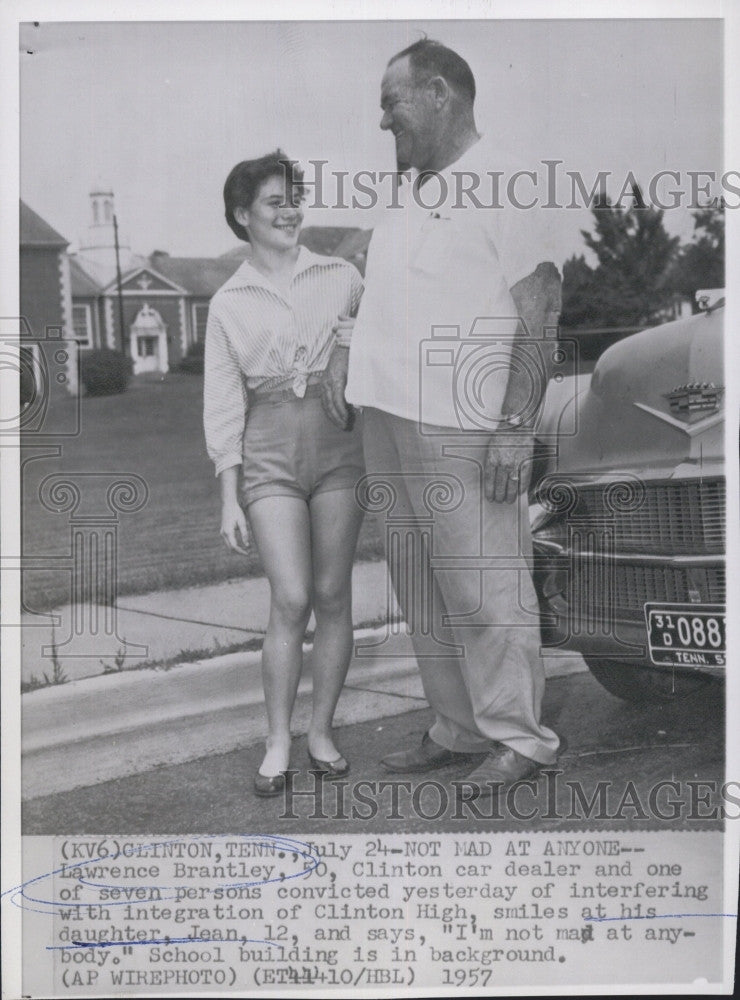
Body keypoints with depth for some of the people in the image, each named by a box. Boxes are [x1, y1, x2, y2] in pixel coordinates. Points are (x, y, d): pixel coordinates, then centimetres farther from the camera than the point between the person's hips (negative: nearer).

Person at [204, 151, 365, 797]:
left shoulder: (341, 277, 7)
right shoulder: (228, 304, 7)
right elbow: (223, 406, 6)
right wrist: (229, 499, 1)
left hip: (340, 442, 1)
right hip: (269, 456, -1)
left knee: (333, 595, 3)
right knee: (291, 599, -8)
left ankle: (322, 729, 19)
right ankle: (278, 742, 8)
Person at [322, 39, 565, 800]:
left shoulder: (503, 186, -6)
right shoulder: (403, 189, 18)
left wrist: (516, 427, -18)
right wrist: (343, 350, 12)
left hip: (461, 427, -8)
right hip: (387, 417, 8)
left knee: (484, 589, -3)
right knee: (419, 589, 11)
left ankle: (518, 738, 11)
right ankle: (458, 730, 22)